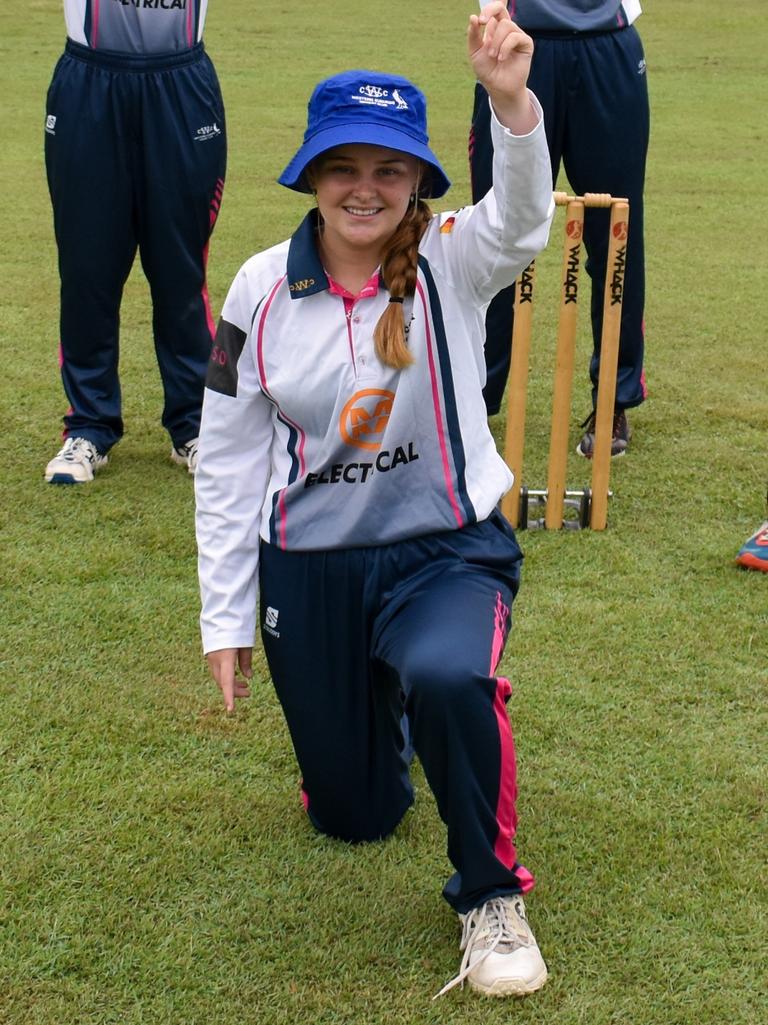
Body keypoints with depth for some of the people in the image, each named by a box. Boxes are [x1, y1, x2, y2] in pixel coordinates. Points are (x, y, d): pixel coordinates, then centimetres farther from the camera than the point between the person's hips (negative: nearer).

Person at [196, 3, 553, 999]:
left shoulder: (451, 266, -11)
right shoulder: (262, 289, -5)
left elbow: (521, 215, -35)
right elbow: (227, 459, 1)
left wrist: (512, 102, -55)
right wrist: (225, 617, 3)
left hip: (446, 552, -2)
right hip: (309, 569, 3)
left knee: (446, 676, -38)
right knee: (355, 816, 16)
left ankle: (491, 894, -11)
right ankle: (373, 703, 53)